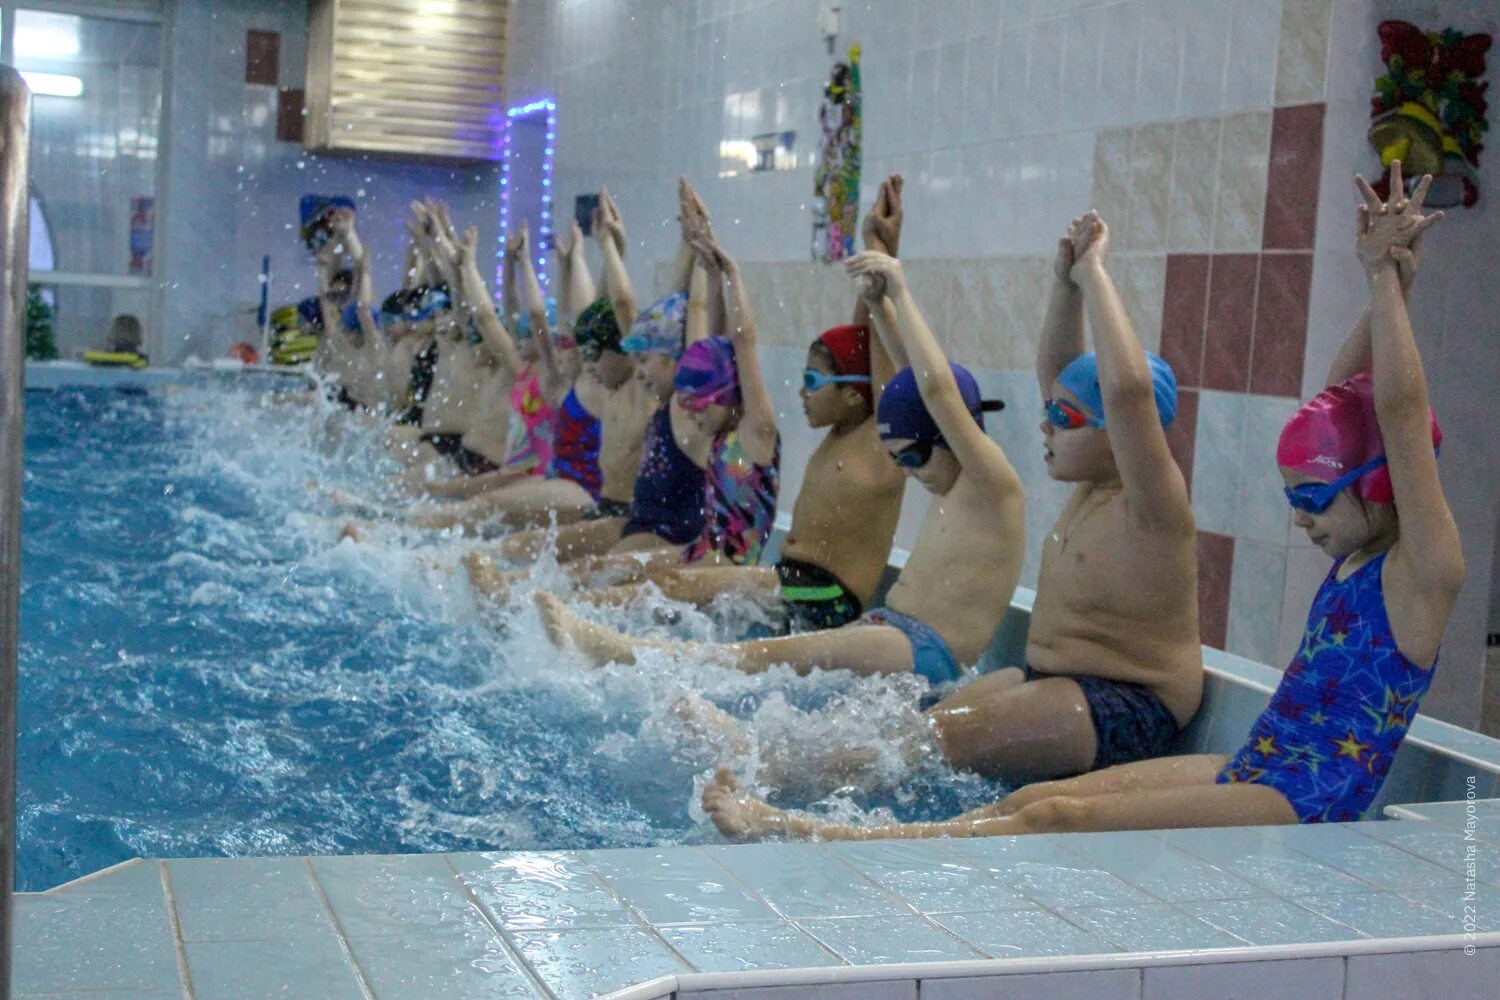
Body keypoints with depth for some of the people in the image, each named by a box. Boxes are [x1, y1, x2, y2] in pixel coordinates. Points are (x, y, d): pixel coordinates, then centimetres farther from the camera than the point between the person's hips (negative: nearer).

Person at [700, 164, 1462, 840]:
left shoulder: (1422, 569, -12)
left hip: (1301, 803, -9)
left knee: (1056, 819, -18)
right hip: (1250, 772, 9)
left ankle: (803, 838, -19)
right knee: (1031, 798, -3)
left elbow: (1399, 407, -21)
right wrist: (1382, 286, 6)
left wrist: (1385, 276, -16)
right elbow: (1343, 397, 15)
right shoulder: (1357, 552, 13)